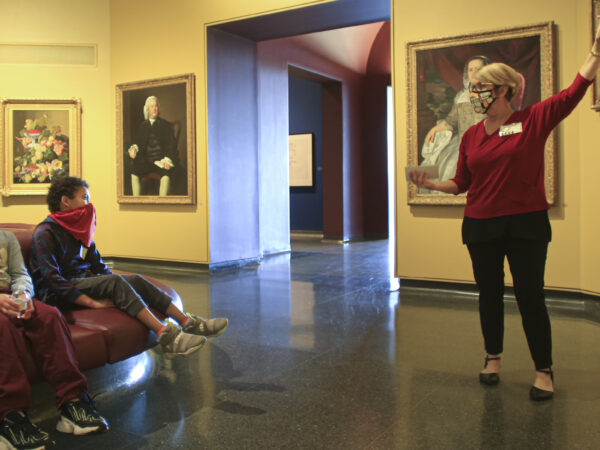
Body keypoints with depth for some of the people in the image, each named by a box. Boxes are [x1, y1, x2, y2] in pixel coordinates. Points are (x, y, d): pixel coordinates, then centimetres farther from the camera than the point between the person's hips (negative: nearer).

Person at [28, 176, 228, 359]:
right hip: (58, 296, -8)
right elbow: (51, 278, -20)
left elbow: (98, 266, 18)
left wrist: (119, 289, 0)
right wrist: (92, 302, -27)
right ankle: (165, 336, -43)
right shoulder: (45, 233, -10)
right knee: (115, 281, -30)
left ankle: (187, 323, -19)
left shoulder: (77, 230, 17)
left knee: (135, 280, -13)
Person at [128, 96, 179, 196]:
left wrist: (168, 160, -12)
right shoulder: (143, 125, 19)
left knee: (166, 174, -34)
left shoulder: (165, 125, 11)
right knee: (134, 172, -26)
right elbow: (137, 142, 18)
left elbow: (172, 144, 5)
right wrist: (134, 148, -8)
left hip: (161, 160, -2)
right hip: (146, 160, 2)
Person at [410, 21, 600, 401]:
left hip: (526, 225, -4)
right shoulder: (471, 135, 6)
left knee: (531, 297, -1)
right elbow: (461, 183, 9)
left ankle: (544, 372, 14)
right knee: (489, 295, 13)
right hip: (481, 226, 4)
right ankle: (493, 358, 31)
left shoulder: (534, 120, -3)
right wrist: (432, 184, -5)